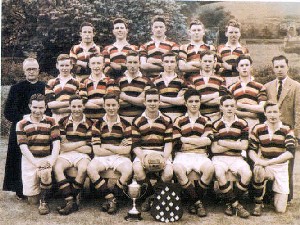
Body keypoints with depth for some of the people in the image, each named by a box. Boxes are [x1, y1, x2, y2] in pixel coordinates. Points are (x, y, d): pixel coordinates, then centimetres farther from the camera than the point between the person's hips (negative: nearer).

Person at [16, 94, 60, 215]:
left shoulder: (51, 122, 4)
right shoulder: (21, 124, 2)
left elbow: (56, 143, -4)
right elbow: (23, 147, -6)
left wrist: (51, 161, -19)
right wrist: (35, 162, -19)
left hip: (47, 158, 0)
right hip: (29, 160, 0)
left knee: (45, 172, -35)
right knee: (31, 199, -8)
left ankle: (44, 201, -12)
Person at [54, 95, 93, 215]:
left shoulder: (89, 124, 5)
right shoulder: (63, 122, 9)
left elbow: (89, 149, -1)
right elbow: (62, 146, 0)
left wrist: (69, 146, -4)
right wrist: (82, 143, -4)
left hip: (82, 155, -1)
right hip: (65, 155, 2)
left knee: (83, 168, -33)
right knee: (57, 167, -29)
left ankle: (71, 200, -16)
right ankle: (71, 202, -26)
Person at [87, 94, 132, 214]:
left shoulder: (125, 125, 4)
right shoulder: (98, 125, 4)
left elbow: (126, 150, -4)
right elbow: (96, 150, -4)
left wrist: (107, 146, -5)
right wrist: (118, 148, -5)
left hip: (120, 158, 0)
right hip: (102, 157, 1)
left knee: (128, 169, -32)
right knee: (90, 168, -30)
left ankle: (110, 198, -15)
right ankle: (112, 199, -19)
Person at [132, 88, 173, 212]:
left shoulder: (166, 120, 9)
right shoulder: (137, 121, 8)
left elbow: (168, 142, 2)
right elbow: (135, 145, 2)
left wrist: (165, 157, -16)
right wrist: (142, 157, -18)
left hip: (162, 153, 0)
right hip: (143, 153, 0)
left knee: (168, 173, -28)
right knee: (137, 169, -32)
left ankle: (155, 197, 2)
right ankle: (151, 196, -4)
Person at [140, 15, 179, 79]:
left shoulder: (173, 45, 10)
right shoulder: (144, 46, 13)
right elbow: (143, 65, -1)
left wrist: (156, 61, -3)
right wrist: (163, 67, -5)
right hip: (150, 79, 1)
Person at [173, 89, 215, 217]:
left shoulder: (206, 121, 16)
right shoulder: (179, 121, 13)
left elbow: (208, 140, -2)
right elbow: (178, 143, -1)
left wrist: (186, 140, -4)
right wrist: (199, 141, 0)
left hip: (201, 155, 1)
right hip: (183, 155, -1)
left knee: (210, 169, -32)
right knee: (177, 169, -35)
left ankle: (195, 202, -11)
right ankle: (197, 202, -18)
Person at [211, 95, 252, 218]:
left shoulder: (242, 124, 7)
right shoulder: (216, 125, 3)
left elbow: (244, 146, -4)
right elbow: (214, 149, -4)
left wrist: (222, 142, -5)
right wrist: (235, 144, -6)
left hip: (236, 158, 2)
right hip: (219, 158, -1)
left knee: (247, 173, -27)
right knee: (220, 174, -33)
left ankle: (230, 203, -7)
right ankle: (236, 205, -16)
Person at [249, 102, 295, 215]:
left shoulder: (287, 130, -5)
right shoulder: (258, 129, -2)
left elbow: (290, 153, -17)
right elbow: (251, 149, -1)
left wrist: (268, 162, -26)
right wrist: (258, 160, -24)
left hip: (281, 167, 0)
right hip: (264, 165, 0)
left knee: (280, 209, -5)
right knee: (258, 170, -40)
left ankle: (275, 191, 31)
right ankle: (258, 204, -17)